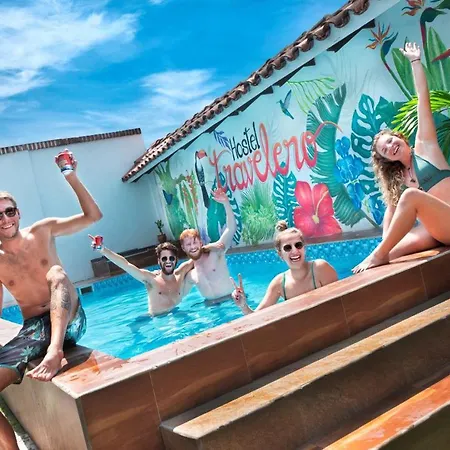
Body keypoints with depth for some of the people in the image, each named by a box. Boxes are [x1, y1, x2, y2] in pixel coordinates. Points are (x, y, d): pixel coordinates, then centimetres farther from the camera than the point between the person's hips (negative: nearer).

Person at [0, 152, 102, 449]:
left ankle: (55, 350, -49)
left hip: (69, 320, -2)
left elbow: (93, 216, -3)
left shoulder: (42, 231, 2)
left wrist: (72, 178, -11)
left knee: (57, 274, -32)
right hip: (35, 329, 2)